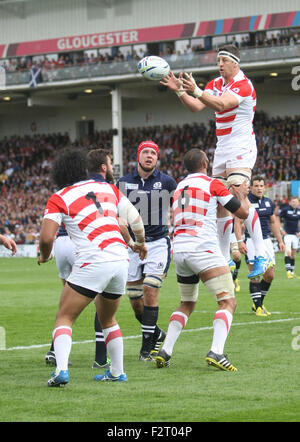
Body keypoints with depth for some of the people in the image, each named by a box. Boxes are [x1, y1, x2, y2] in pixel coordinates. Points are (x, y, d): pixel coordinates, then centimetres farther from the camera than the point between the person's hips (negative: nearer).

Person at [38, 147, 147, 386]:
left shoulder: (59, 199, 3)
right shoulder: (108, 188, 16)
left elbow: (46, 238, -7)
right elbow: (136, 219, 21)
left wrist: (44, 256, 14)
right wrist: (141, 243, 40)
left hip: (92, 263, -5)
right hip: (121, 260, 5)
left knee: (64, 318, 1)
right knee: (108, 319, 26)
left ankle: (61, 369, -19)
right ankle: (117, 372, 28)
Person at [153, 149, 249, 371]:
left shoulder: (179, 187, 20)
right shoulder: (212, 184, 0)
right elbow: (243, 212, 5)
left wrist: (231, 194, 38)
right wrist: (242, 194, 25)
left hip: (179, 250, 7)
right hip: (203, 249, -7)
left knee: (187, 304, 22)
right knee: (228, 302, -5)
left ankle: (165, 351, 8)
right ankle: (216, 352, -24)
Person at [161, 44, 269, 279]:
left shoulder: (243, 85, -13)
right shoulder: (216, 83, 12)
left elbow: (221, 104, -29)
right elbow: (197, 106, 7)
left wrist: (196, 90, -41)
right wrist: (179, 90, -8)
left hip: (241, 149, -9)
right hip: (222, 149, 9)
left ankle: (261, 255, -26)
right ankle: (225, 259, 13)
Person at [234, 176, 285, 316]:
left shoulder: (269, 202, 11)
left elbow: (273, 222, 21)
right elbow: (237, 222, -9)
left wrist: (280, 241, 18)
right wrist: (240, 241, -19)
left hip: (266, 240, 6)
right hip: (251, 241, -6)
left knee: (270, 275, 3)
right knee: (255, 275, -10)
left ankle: (259, 303, 20)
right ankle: (258, 307, -3)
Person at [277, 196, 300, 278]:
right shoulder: (285, 209, -9)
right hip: (287, 234, -5)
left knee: (293, 254, 10)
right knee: (288, 252, -19)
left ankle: (292, 272, 20)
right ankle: (288, 271, -20)